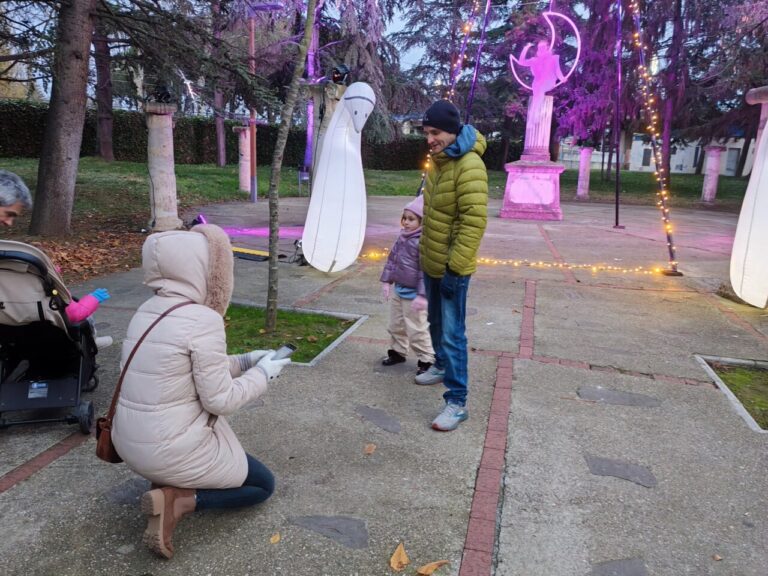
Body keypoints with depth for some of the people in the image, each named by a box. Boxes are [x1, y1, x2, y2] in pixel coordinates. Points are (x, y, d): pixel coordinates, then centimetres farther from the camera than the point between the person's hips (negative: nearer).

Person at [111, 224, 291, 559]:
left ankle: (166, 482, 15)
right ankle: (176, 500, -5)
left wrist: (243, 361, 14)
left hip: (129, 443, 8)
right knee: (264, 484, 13)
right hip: (171, 450, -8)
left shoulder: (146, 312, 2)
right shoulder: (203, 320, -23)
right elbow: (221, 401, -18)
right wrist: (262, 373, -3)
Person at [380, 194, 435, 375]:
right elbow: (392, 259, 13)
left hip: (413, 294, -8)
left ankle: (426, 359, 17)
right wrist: (386, 281, 11)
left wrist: (422, 295, -26)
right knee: (396, 325, 20)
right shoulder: (402, 237, 4)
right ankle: (397, 352, 39)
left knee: (416, 329, 2)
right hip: (398, 290, 8)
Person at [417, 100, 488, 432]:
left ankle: (457, 402, 2)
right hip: (432, 262, 9)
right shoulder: (437, 162, 10)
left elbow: (475, 221, -25)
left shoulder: (469, 165, -20)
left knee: (452, 333, -6)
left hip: (452, 267, -9)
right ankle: (442, 366, 44)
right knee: (436, 322, 23)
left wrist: (454, 267, -26)